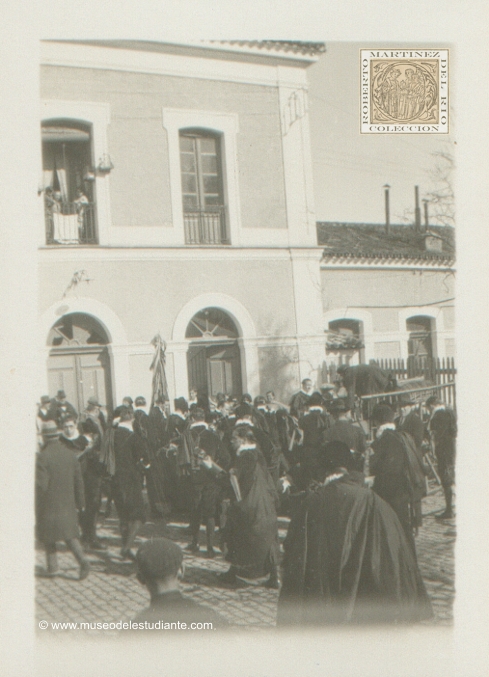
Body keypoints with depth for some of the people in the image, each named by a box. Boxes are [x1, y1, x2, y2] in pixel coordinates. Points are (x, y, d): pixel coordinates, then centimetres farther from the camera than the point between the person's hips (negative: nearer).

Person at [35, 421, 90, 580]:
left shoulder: (42, 457, -16)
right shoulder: (69, 454, 2)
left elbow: (41, 485, -17)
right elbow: (78, 480, 7)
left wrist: (36, 508, -7)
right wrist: (80, 502, 16)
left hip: (49, 505, -5)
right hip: (68, 504, 5)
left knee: (48, 537, 12)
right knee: (69, 534, 10)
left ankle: (52, 566, 18)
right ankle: (82, 561, -8)